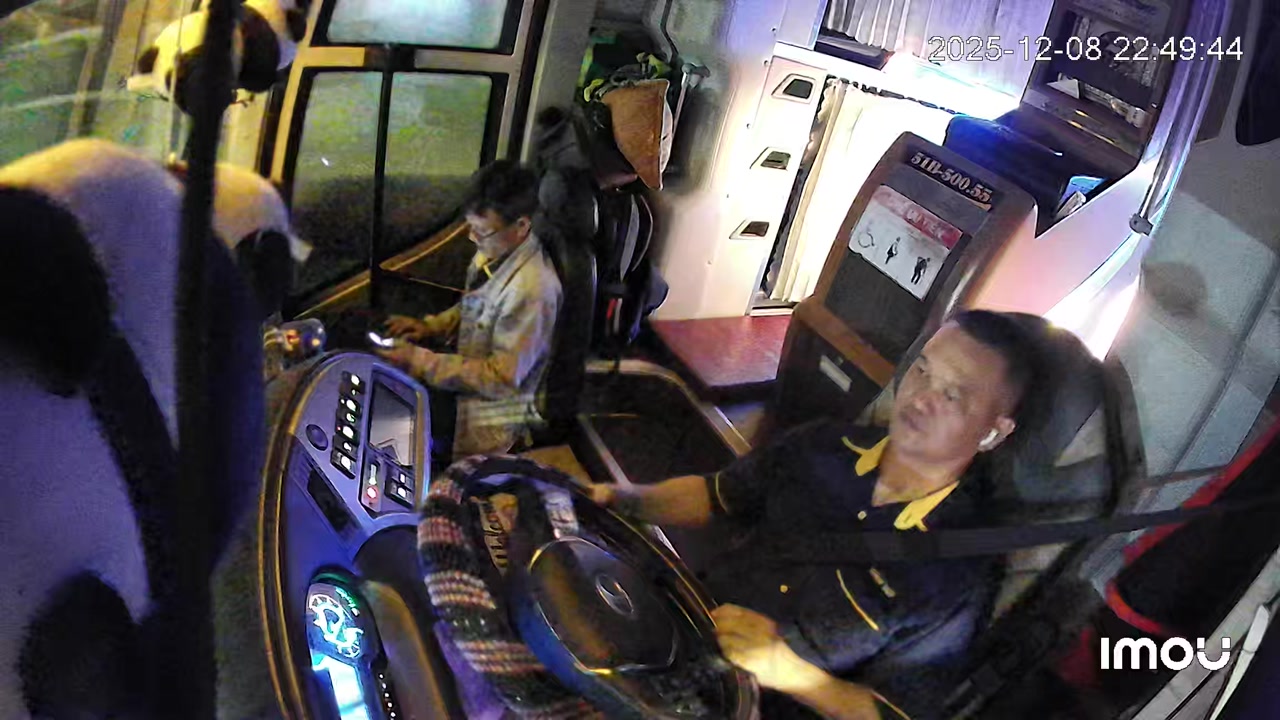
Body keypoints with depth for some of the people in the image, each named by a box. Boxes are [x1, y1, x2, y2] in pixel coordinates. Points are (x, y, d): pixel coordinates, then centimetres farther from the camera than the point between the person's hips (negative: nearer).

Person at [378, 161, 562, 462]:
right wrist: (430, 326, -4)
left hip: (488, 420, -7)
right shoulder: (496, 250, -7)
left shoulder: (533, 288, -31)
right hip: (462, 381, 8)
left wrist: (420, 361, -24)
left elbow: (503, 377, -25)